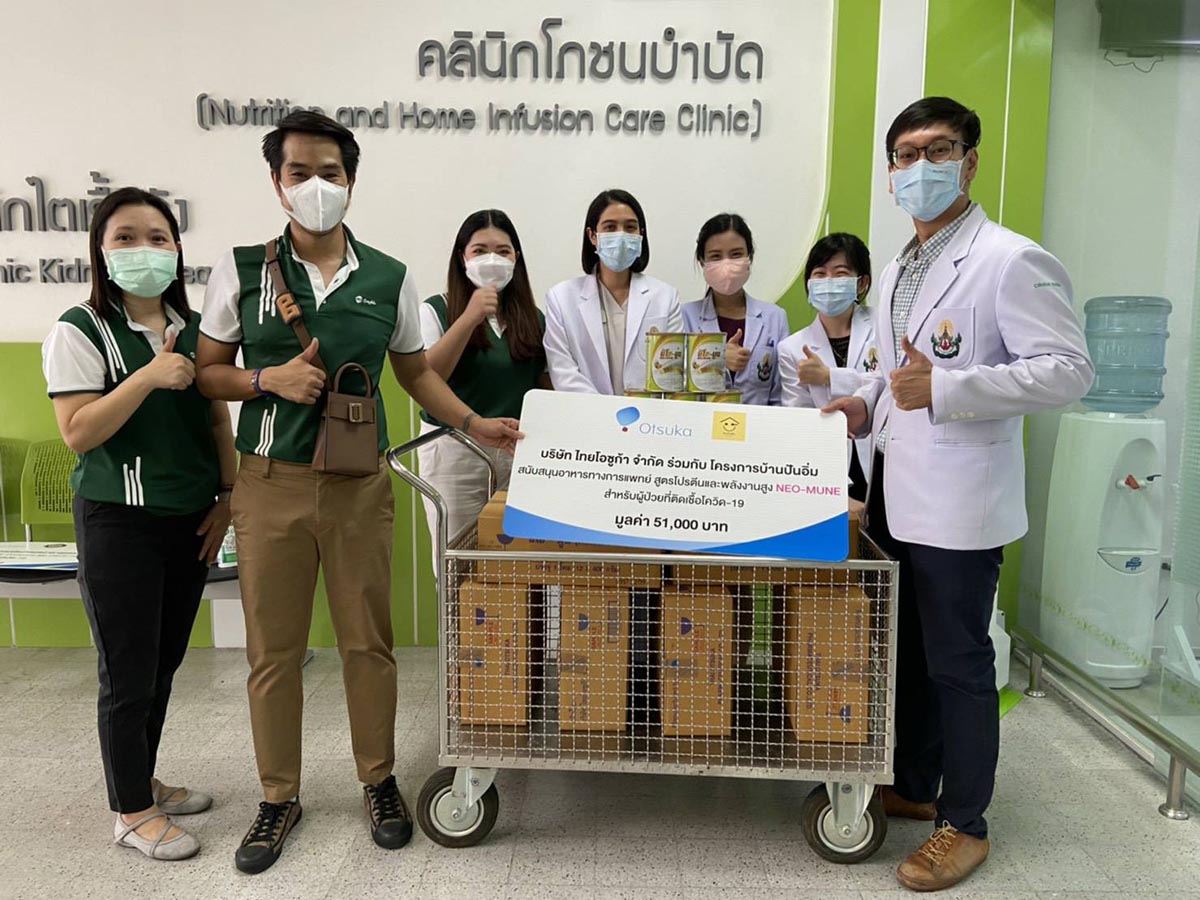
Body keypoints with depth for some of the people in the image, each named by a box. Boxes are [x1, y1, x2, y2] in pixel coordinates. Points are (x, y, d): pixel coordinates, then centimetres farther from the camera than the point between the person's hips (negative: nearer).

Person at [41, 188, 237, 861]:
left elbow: (219, 420, 11)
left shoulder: (196, 330, 7)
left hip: (190, 521, 5)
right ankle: (133, 812, 21)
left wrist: (227, 495, 3)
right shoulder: (80, 331, -7)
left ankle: (144, 780, 34)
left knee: (164, 663, 15)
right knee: (130, 674, 3)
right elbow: (77, 433, -15)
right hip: (119, 523, -5)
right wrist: (148, 377, -25)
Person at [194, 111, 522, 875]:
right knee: (273, 647, 8)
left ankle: (380, 782, 28)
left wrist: (474, 423, 1)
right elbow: (207, 372, 5)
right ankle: (280, 797, 27)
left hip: (360, 486, 1)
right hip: (271, 483, 0)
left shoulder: (390, 279, 3)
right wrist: (270, 379, -14)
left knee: (369, 641, 8)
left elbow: (416, 371, 12)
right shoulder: (241, 270, 1)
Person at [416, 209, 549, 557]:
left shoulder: (533, 318, 11)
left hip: (520, 451, 3)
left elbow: (546, 386, 16)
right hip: (454, 450, -3)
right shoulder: (436, 311, 0)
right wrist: (469, 319, -20)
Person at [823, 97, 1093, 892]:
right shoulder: (899, 269, 14)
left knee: (959, 663, 4)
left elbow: (1069, 370, -18)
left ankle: (965, 823, 23)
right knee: (905, 651, 18)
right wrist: (868, 404, 5)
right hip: (896, 496, 8)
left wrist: (943, 389, -26)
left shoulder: (1011, 260, -12)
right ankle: (912, 787, 36)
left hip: (958, 504, -8)